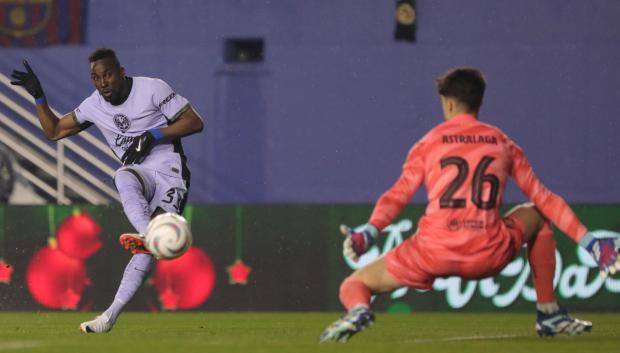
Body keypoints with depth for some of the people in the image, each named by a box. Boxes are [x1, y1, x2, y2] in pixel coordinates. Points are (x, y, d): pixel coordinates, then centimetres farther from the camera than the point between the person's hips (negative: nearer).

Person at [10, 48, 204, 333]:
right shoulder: (94, 105, 8)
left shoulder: (152, 89, -7)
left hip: (170, 174, -7)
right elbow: (54, 131, 18)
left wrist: (153, 135, -17)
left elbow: (195, 122, -8)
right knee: (124, 178, -27)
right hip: (138, 173, 7)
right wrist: (38, 96, 4)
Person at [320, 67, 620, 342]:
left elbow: (397, 196, -3)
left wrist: (368, 233, -12)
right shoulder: (503, 144, 15)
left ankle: (358, 310, -26)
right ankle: (549, 314, 25)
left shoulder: (428, 144, 10)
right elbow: (542, 199, 14)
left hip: (432, 254, -2)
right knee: (535, 215, 33)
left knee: (353, 285, 15)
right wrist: (587, 240, 17)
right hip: (488, 257, 2)